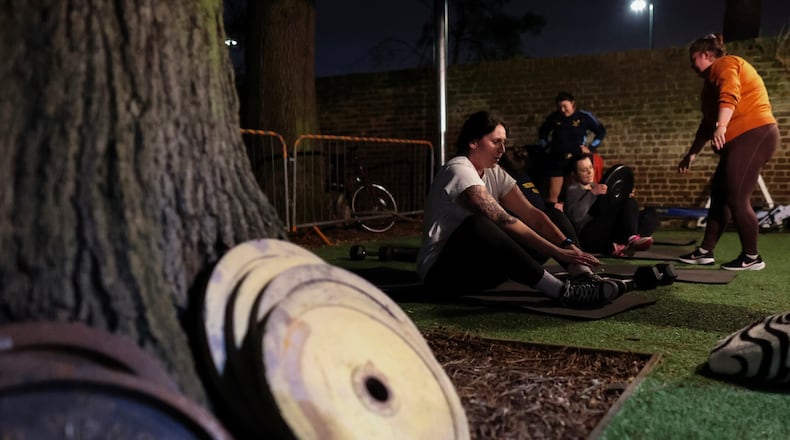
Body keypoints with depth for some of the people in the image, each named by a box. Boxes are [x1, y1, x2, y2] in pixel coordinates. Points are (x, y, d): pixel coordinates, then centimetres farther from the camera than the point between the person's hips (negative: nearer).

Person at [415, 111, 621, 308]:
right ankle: (563, 291, -41)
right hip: (440, 268, -8)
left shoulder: (494, 173, 8)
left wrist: (568, 246, -18)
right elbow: (504, 220, -26)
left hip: (480, 268, 8)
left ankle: (585, 278, -21)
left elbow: (531, 214, -3)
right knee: (477, 226, -37)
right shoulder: (459, 171, -18)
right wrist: (557, 252, -29)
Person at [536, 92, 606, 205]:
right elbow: (542, 132, 20)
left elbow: (601, 132, 6)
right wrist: (546, 147, 11)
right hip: (556, 160, 1)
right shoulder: (554, 117, 2)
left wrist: (590, 148, 0)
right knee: (552, 194, -2)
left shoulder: (584, 116, -3)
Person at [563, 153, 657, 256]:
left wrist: (626, 196, 7)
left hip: (610, 234, 8)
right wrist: (592, 193, -19)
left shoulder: (596, 186, 28)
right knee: (629, 203, -20)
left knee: (651, 214, -9)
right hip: (590, 236, -8)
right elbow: (574, 216, -13)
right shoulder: (572, 190, 6)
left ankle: (617, 246, -29)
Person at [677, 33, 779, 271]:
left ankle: (751, 257, -3)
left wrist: (721, 127, -38)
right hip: (740, 139, 10)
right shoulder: (713, 79, 28)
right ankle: (705, 251, 14)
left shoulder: (725, 64, -1)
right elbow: (708, 119, 33)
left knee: (736, 197, -10)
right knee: (719, 193, 9)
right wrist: (692, 153, 34)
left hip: (753, 134, -10)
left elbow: (730, 96, -22)